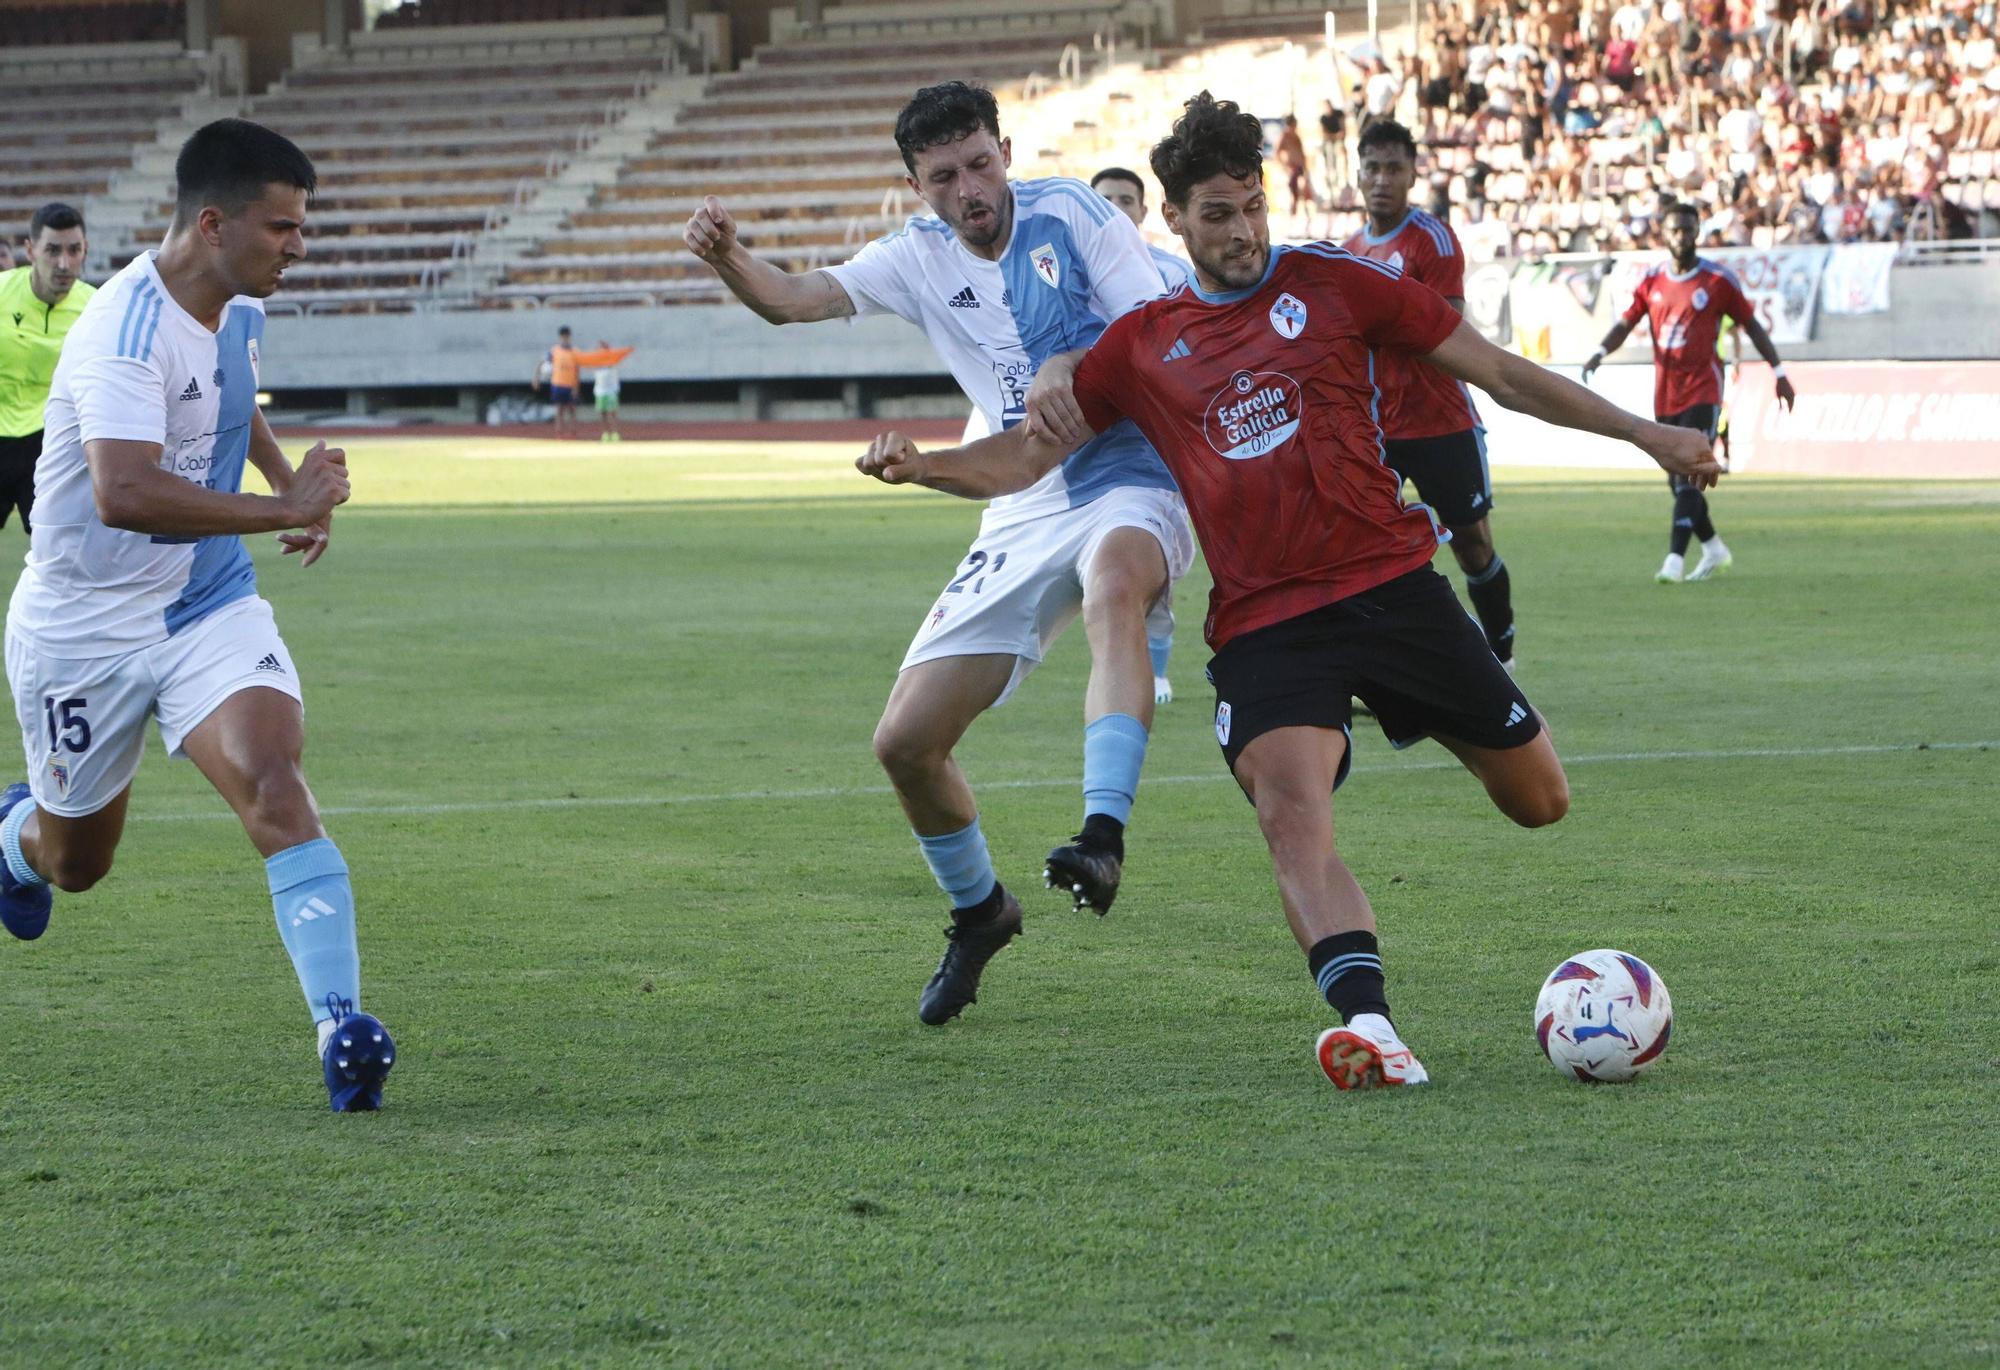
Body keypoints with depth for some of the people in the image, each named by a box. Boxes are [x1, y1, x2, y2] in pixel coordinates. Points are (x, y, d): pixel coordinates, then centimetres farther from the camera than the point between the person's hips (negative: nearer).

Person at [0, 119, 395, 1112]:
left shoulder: (238, 305, 1)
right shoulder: (127, 330, -27)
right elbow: (123, 493, -42)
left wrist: (292, 481, 13)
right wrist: (283, 511, -37)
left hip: (208, 604, 5)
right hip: (84, 628, -5)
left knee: (275, 784, -21)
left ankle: (342, 1028, -27)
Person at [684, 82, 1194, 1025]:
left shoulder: (1070, 215, -4)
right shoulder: (919, 258, 6)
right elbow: (796, 299, -8)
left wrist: (1072, 367, -29)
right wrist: (727, 258, -30)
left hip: (1130, 485, -5)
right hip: (1022, 515, 5)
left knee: (1115, 584, -43)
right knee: (906, 742, -2)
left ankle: (1103, 839, -52)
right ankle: (978, 912, 25)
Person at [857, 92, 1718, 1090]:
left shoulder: (1332, 285, 5)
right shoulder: (1142, 345, 10)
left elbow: (1498, 371, 8)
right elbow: (1027, 455, 11)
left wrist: (1645, 435, 7)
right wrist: (920, 465, -9)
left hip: (1392, 584, 1)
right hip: (1263, 625, -1)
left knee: (1539, 801, 7)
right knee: (1292, 814, -28)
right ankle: (1370, 1030, -40)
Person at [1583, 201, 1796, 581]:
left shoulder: (1718, 280, -2)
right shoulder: (1652, 280, 8)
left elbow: (1751, 325, 5)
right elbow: (1627, 322, 6)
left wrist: (1778, 371, 5)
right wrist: (1601, 351, -14)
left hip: (1703, 391, -5)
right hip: (1665, 395, 5)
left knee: (1688, 475, -18)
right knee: (1678, 480, 11)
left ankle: (1675, 559, -24)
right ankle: (1714, 549, 29)